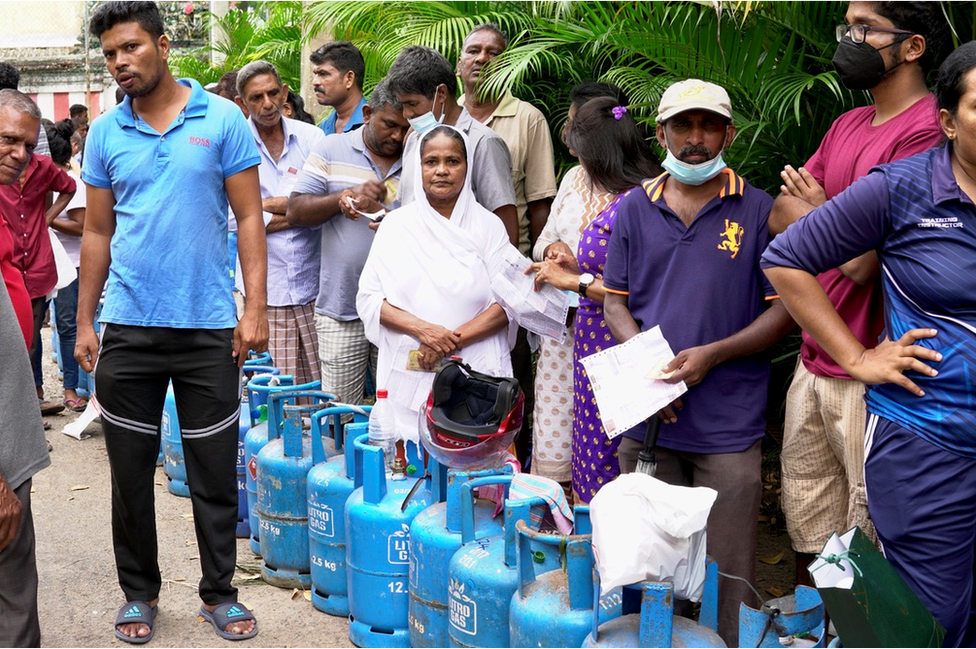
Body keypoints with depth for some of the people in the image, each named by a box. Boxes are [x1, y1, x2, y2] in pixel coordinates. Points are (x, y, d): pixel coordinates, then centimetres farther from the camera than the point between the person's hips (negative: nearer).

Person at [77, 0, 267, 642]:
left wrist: (256, 308, -9)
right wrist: (84, 322, 7)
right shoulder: (106, 133, 6)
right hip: (127, 328, 2)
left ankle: (220, 593, 21)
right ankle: (139, 593, 25)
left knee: (215, 469, 6)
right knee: (131, 469, 9)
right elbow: (98, 232, 11)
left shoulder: (223, 119, -1)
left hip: (209, 327, -2)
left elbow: (249, 218, -1)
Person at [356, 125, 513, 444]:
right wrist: (421, 329, -11)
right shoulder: (396, 224, 10)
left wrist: (453, 340, -12)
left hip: (474, 374, -1)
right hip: (407, 378, 1)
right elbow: (368, 298, 5)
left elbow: (508, 303, 0)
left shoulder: (487, 225, 7)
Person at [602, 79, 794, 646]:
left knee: (727, 575, 2)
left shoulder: (757, 209, 1)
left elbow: (785, 309, -1)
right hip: (647, 417, 3)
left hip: (728, 425, -2)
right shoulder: (635, 208, 9)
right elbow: (615, 300, 9)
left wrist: (711, 354, -14)